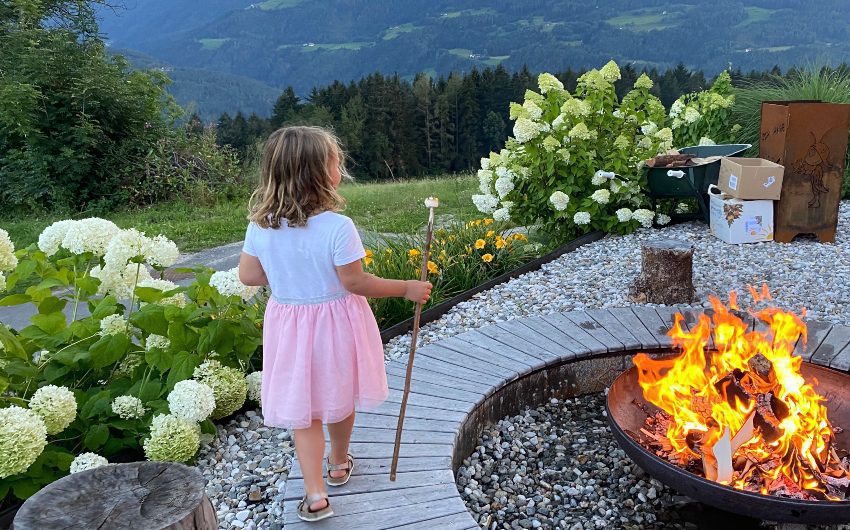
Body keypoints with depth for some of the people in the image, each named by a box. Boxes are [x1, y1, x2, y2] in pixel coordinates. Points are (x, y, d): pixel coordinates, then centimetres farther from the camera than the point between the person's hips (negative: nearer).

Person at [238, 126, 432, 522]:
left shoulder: (260, 225, -10)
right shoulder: (337, 227, -24)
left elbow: (249, 276, -1)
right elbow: (355, 283, -20)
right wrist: (406, 288, -9)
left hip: (289, 327, 2)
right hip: (335, 323, -2)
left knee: (302, 409, 13)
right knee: (339, 399, 22)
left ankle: (315, 495, 11)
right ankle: (338, 464, 44)